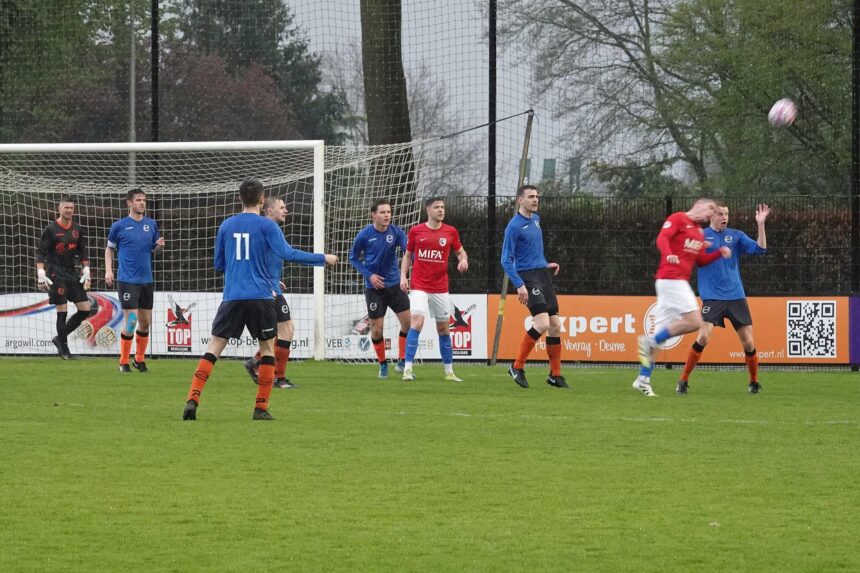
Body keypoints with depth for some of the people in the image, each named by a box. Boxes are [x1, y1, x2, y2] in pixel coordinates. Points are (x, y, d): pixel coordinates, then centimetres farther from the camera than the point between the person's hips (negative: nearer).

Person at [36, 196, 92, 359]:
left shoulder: (77, 229, 10)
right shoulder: (51, 229, -5)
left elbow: (83, 252, 17)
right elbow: (40, 252, -6)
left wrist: (86, 272, 9)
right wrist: (41, 275, -14)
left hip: (72, 273, 6)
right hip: (56, 275, -6)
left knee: (85, 309, 1)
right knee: (62, 311, -7)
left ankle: (60, 338, 16)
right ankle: (64, 350, 2)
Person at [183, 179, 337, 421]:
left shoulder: (226, 226, 9)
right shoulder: (267, 225, -3)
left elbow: (218, 264, 16)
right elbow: (287, 254, -12)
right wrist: (323, 259, -4)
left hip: (232, 297, 2)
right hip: (261, 297, -2)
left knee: (214, 347, 3)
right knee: (268, 348, 12)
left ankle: (193, 399, -13)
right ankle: (261, 408, 6)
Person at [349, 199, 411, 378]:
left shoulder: (396, 232, -6)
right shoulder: (364, 235, -9)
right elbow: (354, 258, 2)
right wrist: (369, 275, -10)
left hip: (394, 284, 2)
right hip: (374, 288, -2)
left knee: (408, 321, -4)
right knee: (377, 329, 0)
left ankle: (401, 362, 10)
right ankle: (383, 365, 20)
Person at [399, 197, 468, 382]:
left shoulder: (450, 232, 3)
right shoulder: (416, 231, 1)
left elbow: (460, 251, 14)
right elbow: (408, 255, 11)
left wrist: (463, 260, -9)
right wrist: (403, 276, -1)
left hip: (441, 288, 2)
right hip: (419, 287, -2)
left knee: (444, 328, 9)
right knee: (417, 322, -18)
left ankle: (449, 372, 18)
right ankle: (407, 369, -17)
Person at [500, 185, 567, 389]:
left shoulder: (536, 219, 13)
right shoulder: (514, 226, -11)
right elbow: (506, 260, -13)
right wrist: (519, 285, -21)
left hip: (543, 275, 8)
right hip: (528, 277, -8)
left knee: (555, 325, 5)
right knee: (542, 323, -20)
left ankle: (555, 374, 14)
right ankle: (517, 367, -7)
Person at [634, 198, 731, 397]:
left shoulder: (699, 232, 23)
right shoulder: (678, 219, -3)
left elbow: (701, 260, 26)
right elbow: (662, 238, -17)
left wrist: (719, 253, 10)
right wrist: (669, 255, -36)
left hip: (680, 281, 9)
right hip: (671, 278, -9)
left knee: (661, 332, 7)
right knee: (694, 322, -17)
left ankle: (643, 379, 8)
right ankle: (650, 341, -10)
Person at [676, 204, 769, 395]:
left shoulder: (736, 236, 8)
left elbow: (760, 249, -2)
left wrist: (761, 224, -13)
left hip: (736, 296, 3)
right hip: (712, 297, -3)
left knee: (748, 342, 1)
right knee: (703, 337, -19)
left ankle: (754, 382, 22)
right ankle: (683, 381, -8)